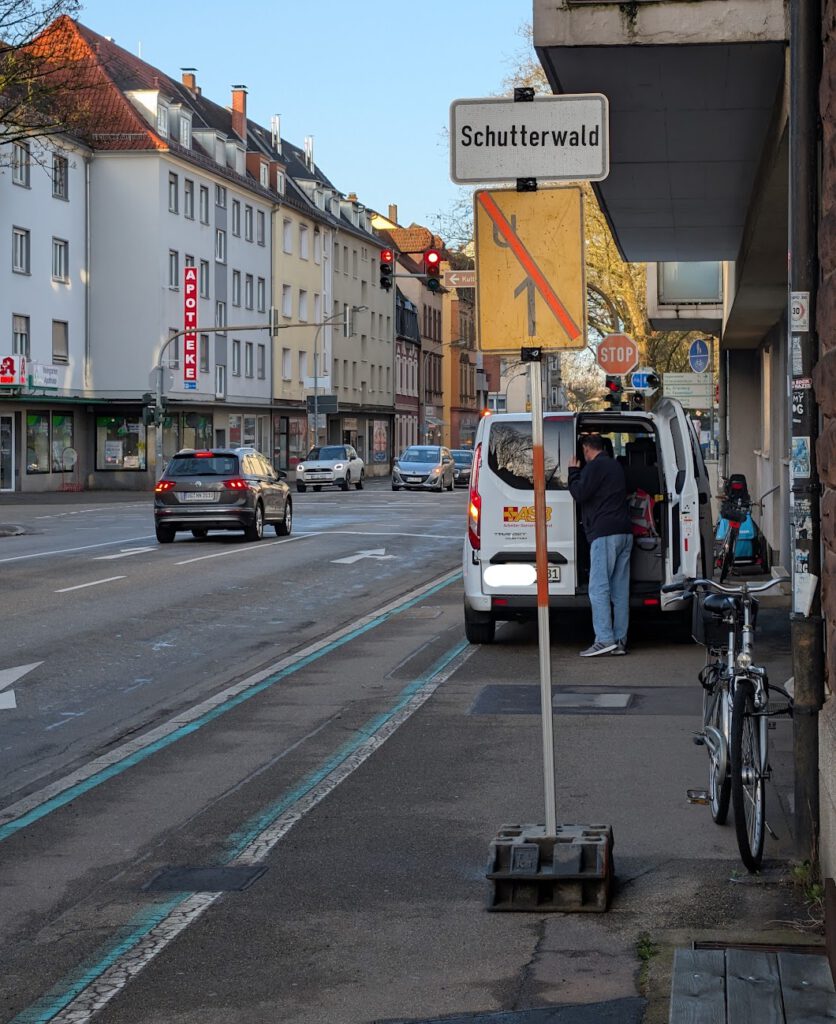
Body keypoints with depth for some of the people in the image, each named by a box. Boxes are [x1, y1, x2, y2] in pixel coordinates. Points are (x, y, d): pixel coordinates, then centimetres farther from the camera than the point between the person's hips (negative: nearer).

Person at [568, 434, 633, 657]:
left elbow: (579, 493, -11)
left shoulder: (595, 466, -6)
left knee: (599, 588, -10)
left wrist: (573, 471, 5)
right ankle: (620, 641, 6)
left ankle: (604, 639, -17)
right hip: (624, 533, 9)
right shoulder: (615, 465, 23)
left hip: (605, 534, -9)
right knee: (620, 589, 7)